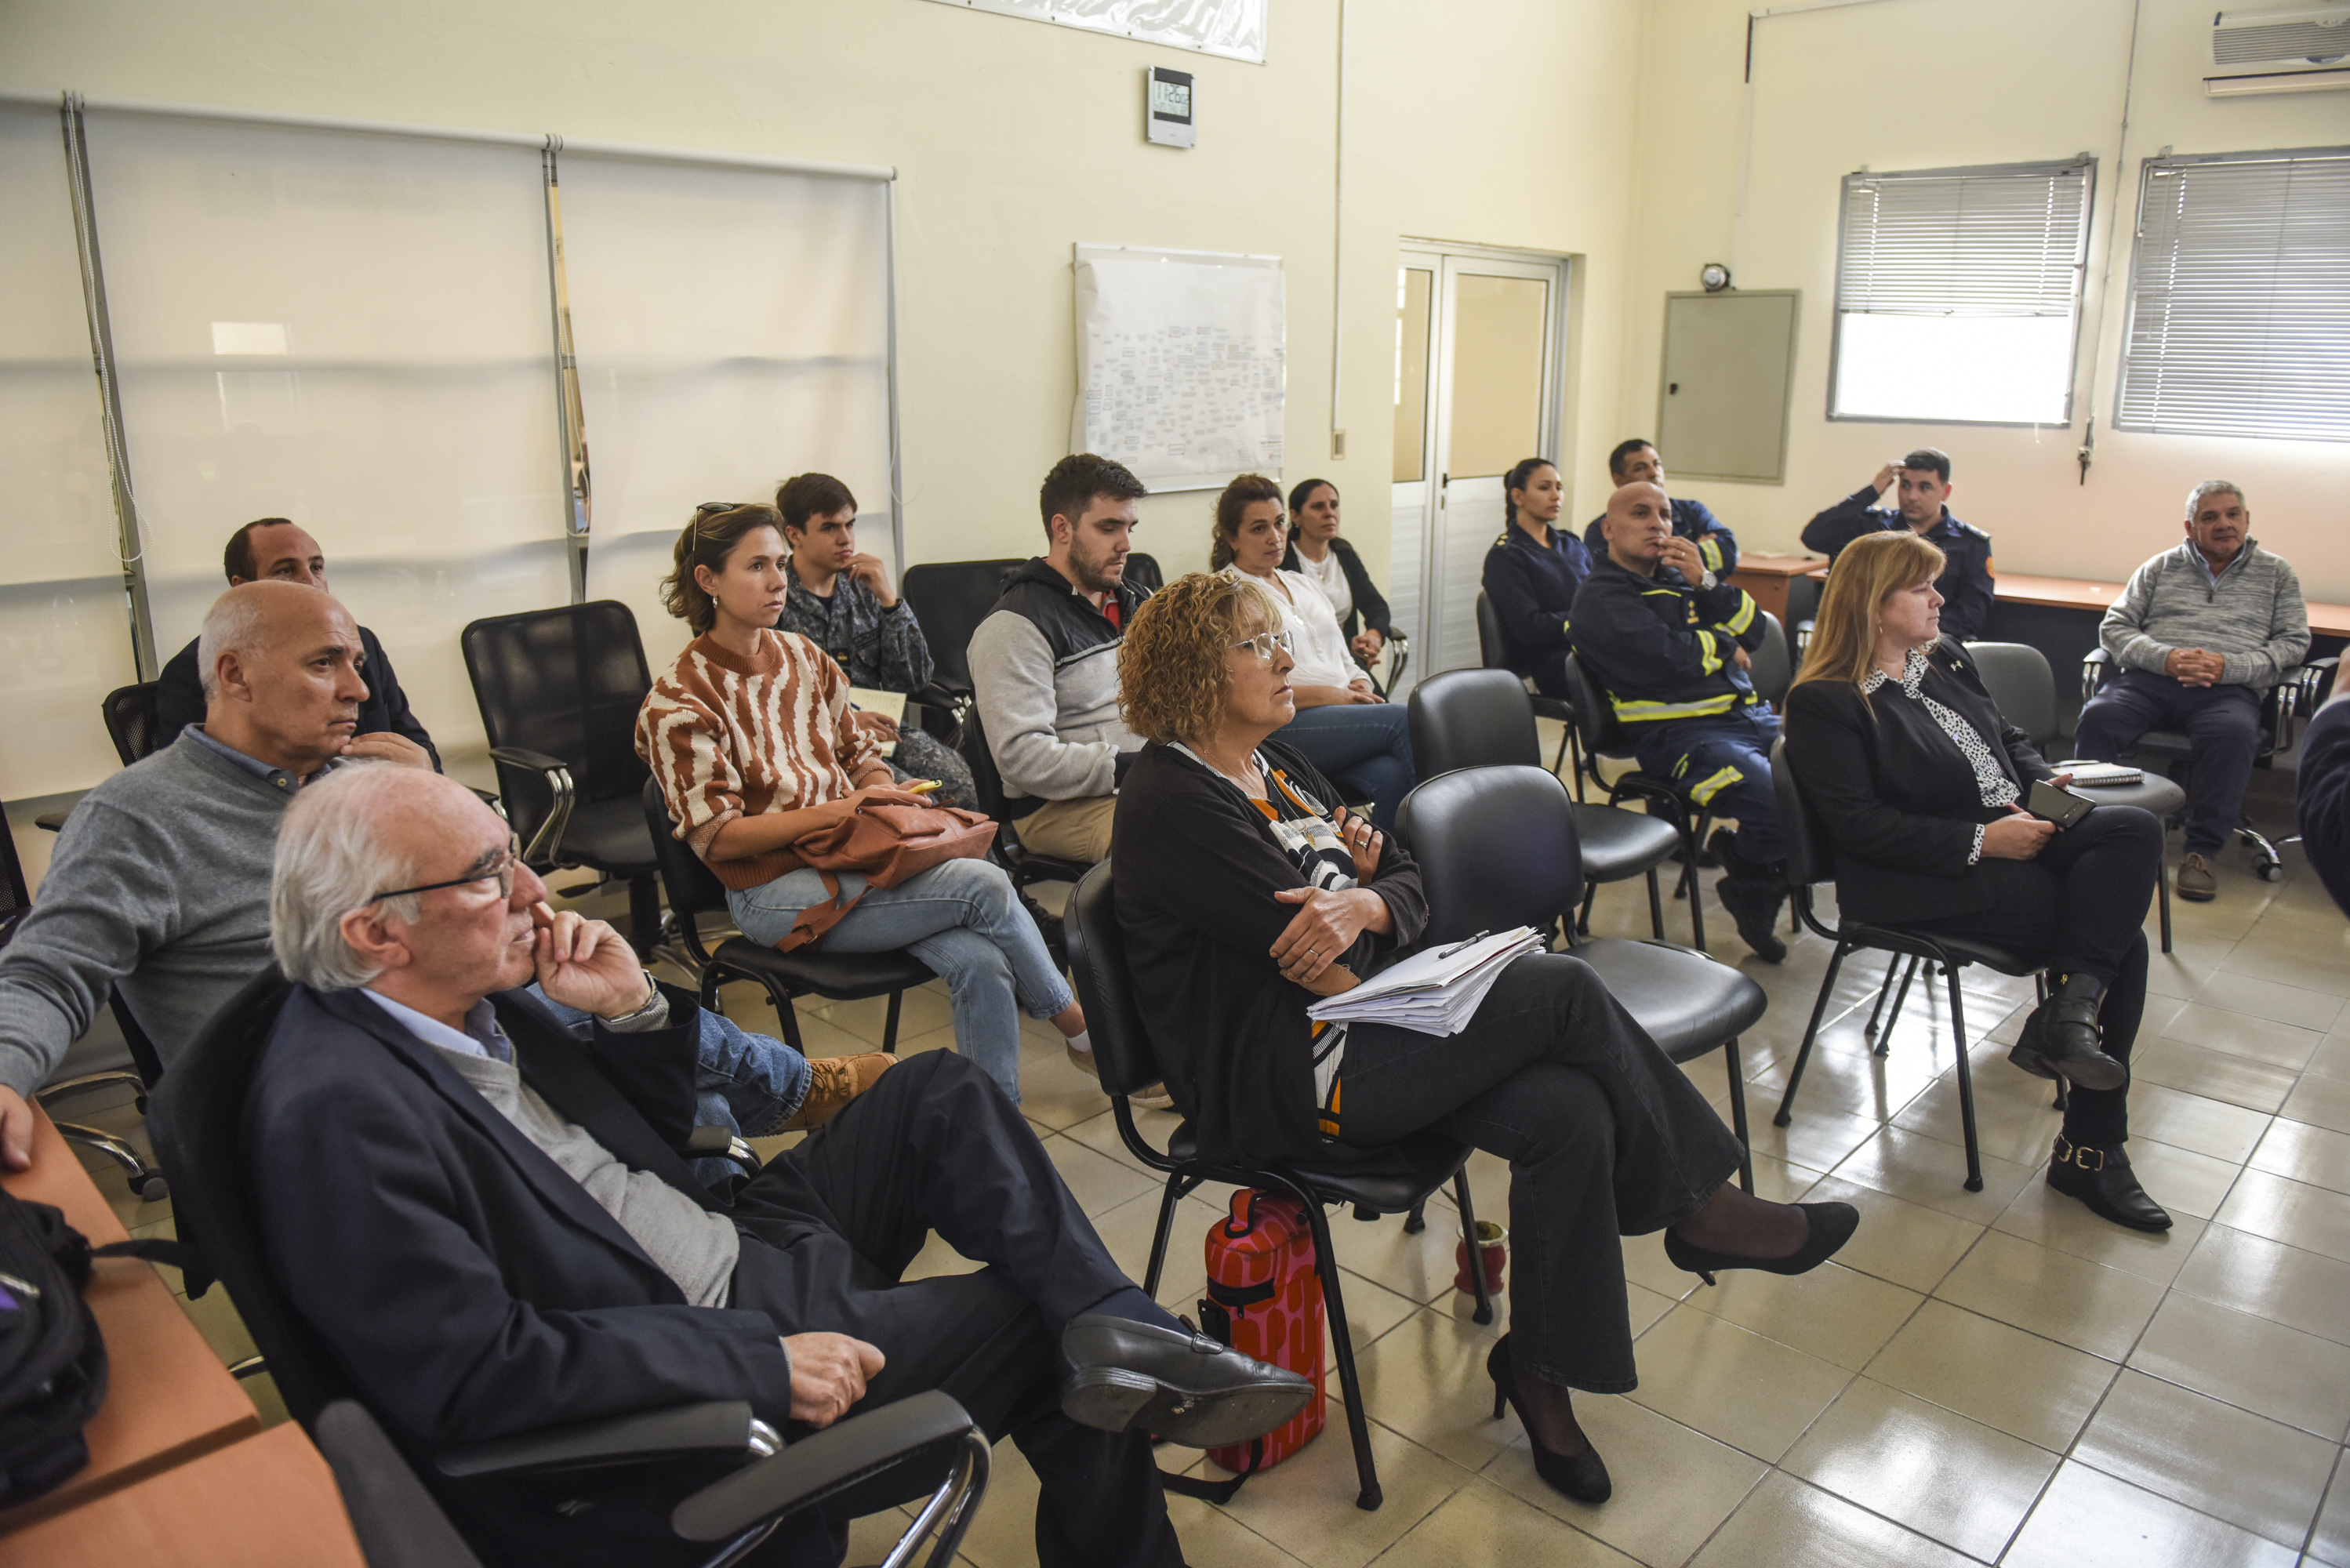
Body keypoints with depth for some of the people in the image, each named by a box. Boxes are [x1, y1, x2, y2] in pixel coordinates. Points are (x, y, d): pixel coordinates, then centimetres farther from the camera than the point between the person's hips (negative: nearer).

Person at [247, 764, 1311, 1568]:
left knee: (936, 1093, 1)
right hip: (673, 1420, -9)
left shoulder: (468, 1003, 3)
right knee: (1038, 1325, -6)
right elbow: (482, 1378, -29)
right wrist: (763, 1364, -26)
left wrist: (632, 1012, -6)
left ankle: (1126, 1338, -8)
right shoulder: (335, 1115, -25)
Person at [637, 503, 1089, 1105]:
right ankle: (1079, 1025, -1)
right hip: (773, 890, -6)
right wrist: (838, 810, -19)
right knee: (984, 885, -22)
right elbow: (717, 838, -11)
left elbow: (860, 752, 18)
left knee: (981, 963, -23)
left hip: (848, 855, 6)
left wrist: (887, 799, -6)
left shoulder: (803, 656, 12)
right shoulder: (679, 703, -7)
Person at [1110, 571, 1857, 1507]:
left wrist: (1364, 902, -14)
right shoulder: (1170, 804, -12)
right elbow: (1302, 951, -19)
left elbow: (1412, 888, 10)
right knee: (1562, 989, -19)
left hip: (1349, 1024, 9)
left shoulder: (1276, 764, 16)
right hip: (1272, 1079, -8)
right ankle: (1700, 1209, 1)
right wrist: (1364, 897, 0)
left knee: (1570, 1113, -17)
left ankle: (1539, 1365, 1)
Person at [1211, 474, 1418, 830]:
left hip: (1343, 715, 6)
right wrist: (1329, 695, -13)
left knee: (1392, 775, -29)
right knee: (1405, 720, -27)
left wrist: (1361, 687, 2)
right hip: (1282, 725, -6)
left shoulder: (1304, 586, 27)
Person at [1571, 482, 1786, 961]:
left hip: (1753, 717, 8)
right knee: (1786, 811, -28)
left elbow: (1752, 632, 14)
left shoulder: (1679, 575, 22)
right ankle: (1746, 858, 6)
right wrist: (1724, 645, 3)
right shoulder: (1602, 598, -1)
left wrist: (1705, 582, -1)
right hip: (1685, 735, -8)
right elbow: (1666, 659, -16)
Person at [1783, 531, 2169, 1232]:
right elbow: (1860, 824, -17)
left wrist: (2045, 782, 3)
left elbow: (2006, 737, 26)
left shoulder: (1944, 656, 16)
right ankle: (2088, 1147, -11)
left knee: (2135, 830, -21)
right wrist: (1981, 841, -21)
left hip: (2013, 833, 8)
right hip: (1918, 882, -8)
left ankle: (2068, 1011, -22)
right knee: (2115, 939, -20)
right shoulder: (1823, 704, -10)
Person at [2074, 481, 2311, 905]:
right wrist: (2165, 657, -7)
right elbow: (2114, 627, 13)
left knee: (2232, 734, -36)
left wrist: (2228, 665, -8)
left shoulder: (2277, 574, 20)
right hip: (2150, 680, 1)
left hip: (2228, 690, -1)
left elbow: (2293, 643, 10)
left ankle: (2201, 851, -28)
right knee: (2097, 717, -32)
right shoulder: (2161, 567, 21)